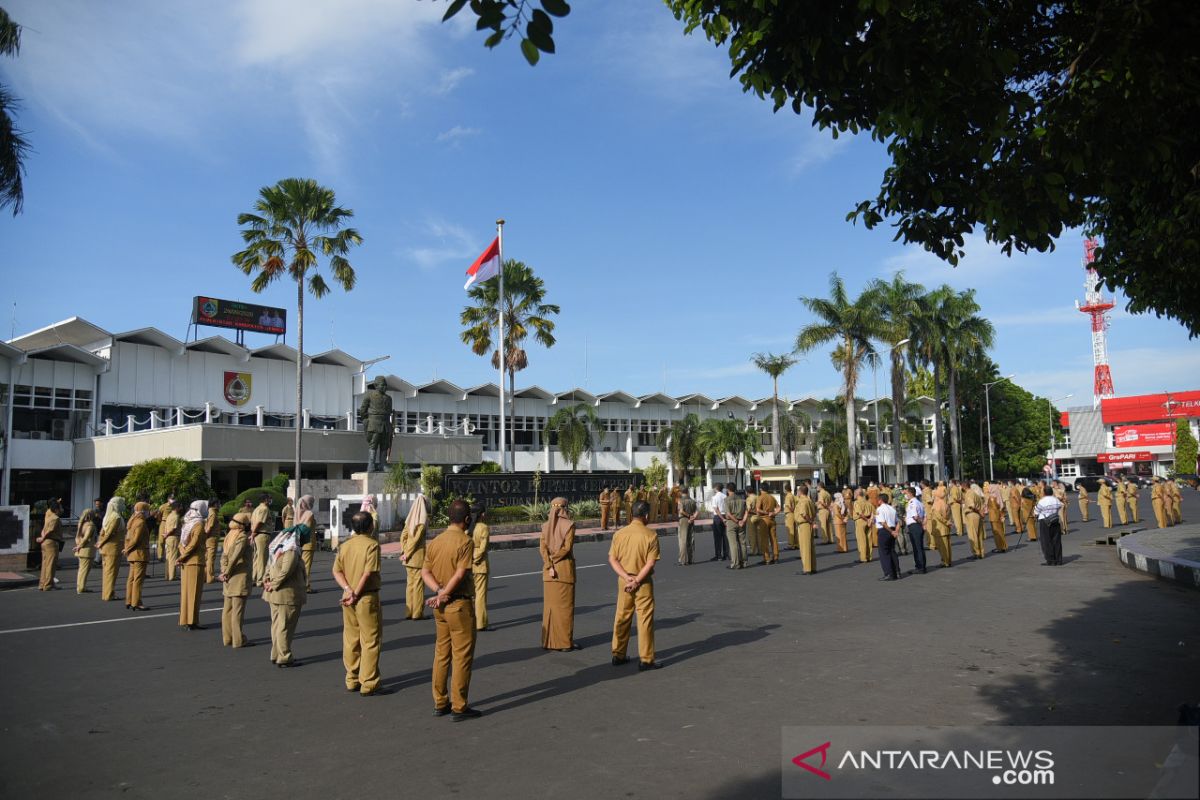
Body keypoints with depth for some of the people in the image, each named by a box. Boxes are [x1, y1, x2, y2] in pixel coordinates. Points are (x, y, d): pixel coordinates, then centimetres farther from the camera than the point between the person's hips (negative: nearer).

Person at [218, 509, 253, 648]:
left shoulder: (229, 536, 12)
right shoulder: (242, 538, -15)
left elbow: (224, 556, 8)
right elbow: (235, 557, -23)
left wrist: (224, 572, 3)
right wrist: (227, 573, -12)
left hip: (229, 578, 9)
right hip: (240, 577, -9)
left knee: (227, 608, 12)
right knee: (238, 609, -4)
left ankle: (227, 638, 20)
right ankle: (238, 640, 0)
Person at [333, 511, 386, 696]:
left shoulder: (344, 545, 8)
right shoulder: (372, 544, -11)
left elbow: (337, 571, 1)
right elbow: (368, 573, -19)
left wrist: (348, 589, -9)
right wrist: (356, 594, -13)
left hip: (348, 598, 7)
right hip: (367, 598, -7)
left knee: (350, 640, 14)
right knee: (371, 642, 1)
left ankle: (352, 681, 23)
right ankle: (369, 684, 3)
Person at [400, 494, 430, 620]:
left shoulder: (410, 518, 9)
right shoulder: (423, 519, -12)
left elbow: (403, 536, 8)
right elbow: (417, 538, -16)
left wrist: (404, 552, 5)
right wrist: (406, 554, -10)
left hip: (409, 556, 7)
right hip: (418, 554, -7)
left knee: (410, 582, 12)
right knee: (418, 583, 0)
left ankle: (409, 612, 16)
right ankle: (417, 613, 4)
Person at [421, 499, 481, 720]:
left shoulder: (436, 541, 6)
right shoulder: (465, 542, -15)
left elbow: (425, 572, 2)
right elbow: (460, 574, -21)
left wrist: (439, 592, -9)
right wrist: (443, 596, -12)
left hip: (441, 607, 7)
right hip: (459, 604, -7)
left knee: (441, 653, 15)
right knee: (462, 656, 1)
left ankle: (440, 702, 23)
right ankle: (459, 707, 7)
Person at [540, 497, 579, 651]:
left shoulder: (546, 525, 4)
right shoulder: (569, 524, -8)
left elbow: (542, 548, -4)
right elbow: (567, 547, -16)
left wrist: (549, 566, -9)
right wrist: (554, 558, -7)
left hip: (548, 570, 4)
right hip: (565, 568, -4)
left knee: (550, 604, 11)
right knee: (565, 605, 3)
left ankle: (549, 640, 15)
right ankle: (565, 642, 6)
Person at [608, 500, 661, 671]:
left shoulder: (619, 534, -1)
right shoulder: (650, 535, -12)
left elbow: (612, 559, -3)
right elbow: (650, 563, -17)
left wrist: (627, 578, -9)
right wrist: (637, 581, -13)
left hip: (624, 580, 4)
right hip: (643, 582, -4)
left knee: (622, 618, 15)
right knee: (645, 620, 4)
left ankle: (618, 655, 25)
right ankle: (645, 660, 7)